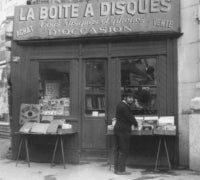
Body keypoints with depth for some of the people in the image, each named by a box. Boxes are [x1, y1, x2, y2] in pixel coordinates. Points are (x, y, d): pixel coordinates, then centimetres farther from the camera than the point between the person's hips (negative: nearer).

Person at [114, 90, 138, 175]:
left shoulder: (120, 105, 15)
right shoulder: (124, 107, -17)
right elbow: (130, 118, -14)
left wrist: (133, 122, 10)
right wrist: (136, 124, 3)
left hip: (117, 129, 10)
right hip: (124, 130, -10)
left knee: (117, 150, 13)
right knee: (123, 151, -2)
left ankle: (116, 169, 19)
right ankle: (121, 170, 3)